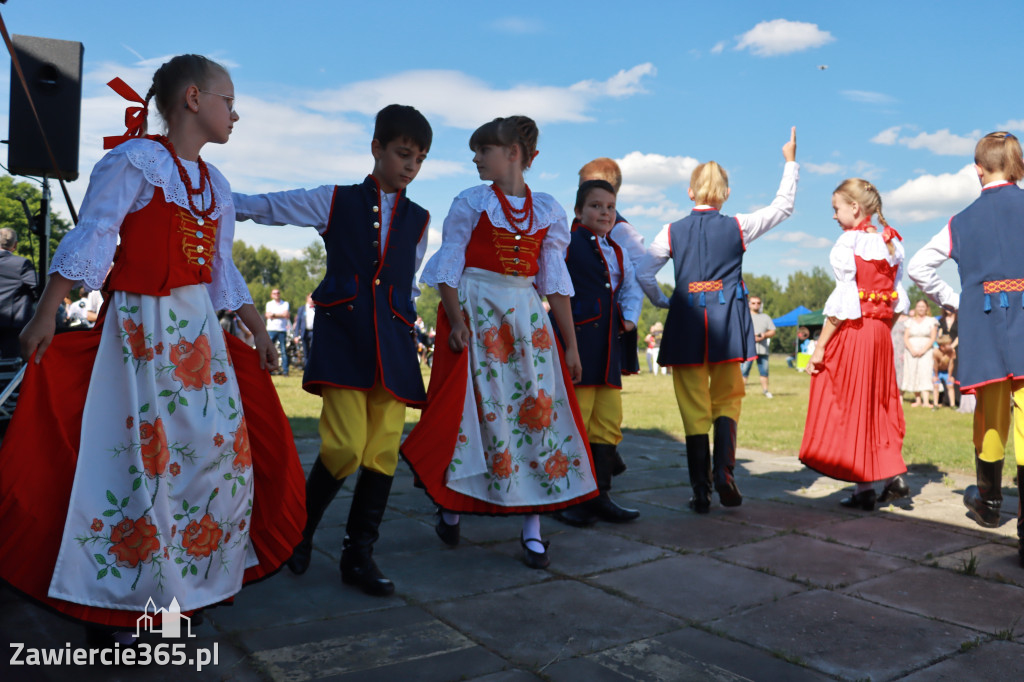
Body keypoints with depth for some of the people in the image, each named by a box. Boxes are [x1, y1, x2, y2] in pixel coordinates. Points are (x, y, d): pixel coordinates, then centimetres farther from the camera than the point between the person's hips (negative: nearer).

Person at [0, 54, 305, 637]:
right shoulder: (136, 160, -6)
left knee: (224, 449, 6)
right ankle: (121, 598, 11)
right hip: (142, 325, -7)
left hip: (199, 329, 7)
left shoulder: (216, 185, 14)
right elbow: (90, 239, -11)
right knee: (144, 453, -6)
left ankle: (194, 579, 23)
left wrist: (259, 331, 15)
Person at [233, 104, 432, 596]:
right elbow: (262, 206, 13)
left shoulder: (418, 218, 19)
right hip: (342, 333, -3)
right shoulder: (335, 201, 11)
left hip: (393, 341, 3)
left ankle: (359, 555, 12)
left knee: (383, 451, -1)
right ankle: (301, 528, 14)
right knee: (345, 446, -14)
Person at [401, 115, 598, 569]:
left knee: (539, 408, -2)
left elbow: (555, 280, 7)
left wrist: (571, 344, 4)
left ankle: (532, 529, 5)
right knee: (476, 407, -1)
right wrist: (456, 321, -15)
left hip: (527, 317, 2)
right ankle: (451, 507, 20)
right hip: (476, 312, -2)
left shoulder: (547, 211, 7)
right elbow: (448, 266, -2)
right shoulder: (471, 203, 2)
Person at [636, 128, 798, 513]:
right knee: (727, 399, 14)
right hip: (727, 324, 0)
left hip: (686, 323, 0)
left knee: (694, 407, 5)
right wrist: (790, 162, 24)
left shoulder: (673, 231, 3)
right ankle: (724, 471, -5)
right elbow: (783, 207, 15)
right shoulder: (737, 226, 3)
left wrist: (662, 302, 16)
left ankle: (701, 492, 7)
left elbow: (643, 274, -1)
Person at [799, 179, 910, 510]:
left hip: (851, 332, -7)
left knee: (850, 405, 1)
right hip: (880, 333, 7)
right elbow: (897, 299, 10)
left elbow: (843, 299, -17)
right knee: (878, 403, 18)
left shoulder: (848, 242, -12)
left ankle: (865, 489, 5)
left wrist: (820, 346, -14)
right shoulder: (891, 242, 10)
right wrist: (884, 330, 19)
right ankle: (895, 473, 15)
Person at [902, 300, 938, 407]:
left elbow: (933, 338, 1)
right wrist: (912, 350, -9)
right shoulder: (910, 321, 13)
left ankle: (926, 401, -23)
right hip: (911, 351, 2)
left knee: (925, 373, -14)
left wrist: (923, 350, -12)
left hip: (926, 351, -2)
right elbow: (905, 338, 6)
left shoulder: (931, 320, 8)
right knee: (913, 374, -4)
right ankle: (918, 400, 2)